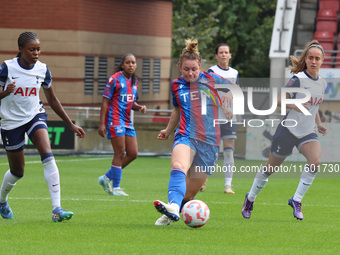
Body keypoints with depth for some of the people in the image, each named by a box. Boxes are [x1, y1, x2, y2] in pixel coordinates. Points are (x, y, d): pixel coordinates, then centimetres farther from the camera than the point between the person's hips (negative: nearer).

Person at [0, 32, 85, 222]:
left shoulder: (42, 69, -2)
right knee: (17, 172, 6)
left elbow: (53, 100, 9)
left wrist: (71, 124, 9)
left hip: (35, 115, 2)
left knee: (48, 156, -23)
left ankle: (57, 209, -28)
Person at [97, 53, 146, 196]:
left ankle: (107, 178, 15)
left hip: (127, 121, 8)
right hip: (115, 120, -8)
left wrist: (139, 108, -1)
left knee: (133, 153, 4)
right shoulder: (115, 79, -8)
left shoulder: (134, 82, 13)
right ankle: (115, 188, -1)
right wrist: (101, 124, -14)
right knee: (120, 154, -9)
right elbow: (105, 101, -9)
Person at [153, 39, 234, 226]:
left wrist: (227, 105, 4)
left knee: (190, 192, -3)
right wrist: (168, 131, 42)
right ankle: (173, 207, -55)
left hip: (209, 141, 0)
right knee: (178, 167, -35)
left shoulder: (212, 80, 5)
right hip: (186, 136, 0)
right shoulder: (177, 85, 13)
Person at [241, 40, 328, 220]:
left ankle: (297, 200, -12)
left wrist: (319, 124, 11)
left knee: (315, 161, -23)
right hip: (289, 130, -5)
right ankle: (250, 198, 30)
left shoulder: (322, 83, 6)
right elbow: (280, 101, -13)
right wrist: (293, 105, -31)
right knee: (271, 168, 6)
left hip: (307, 133, 5)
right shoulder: (298, 79, -14)